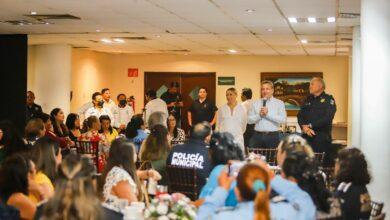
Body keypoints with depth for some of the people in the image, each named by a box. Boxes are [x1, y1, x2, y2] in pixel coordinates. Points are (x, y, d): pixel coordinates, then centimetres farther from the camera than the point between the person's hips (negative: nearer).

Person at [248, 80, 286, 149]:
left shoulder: (279, 103, 5)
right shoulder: (255, 103, 11)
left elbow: (283, 119, -8)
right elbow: (249, 120, 6)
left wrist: (268, 114, -13)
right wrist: (259, 115, -11)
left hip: (272, 136, -2)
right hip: (257, 135, 2)